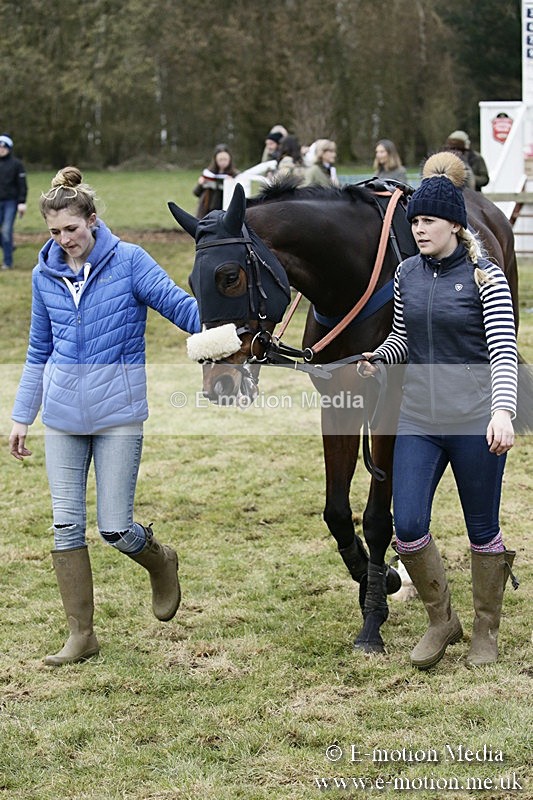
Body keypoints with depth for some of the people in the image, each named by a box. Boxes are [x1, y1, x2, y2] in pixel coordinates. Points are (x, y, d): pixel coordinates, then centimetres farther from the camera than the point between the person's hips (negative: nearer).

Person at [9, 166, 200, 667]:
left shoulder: (129, 262, -7)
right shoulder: (45, 275, 6)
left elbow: (179, 305, -13)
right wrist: (22, 416, 15)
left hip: (117, 412, -4)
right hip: (63, 414, 4)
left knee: (115, 528, -5)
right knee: (66, 524, 2)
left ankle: (161, 564, 30)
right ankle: (80, 635, 13)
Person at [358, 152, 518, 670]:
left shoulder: (485, 278, -10)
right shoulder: (407, 275, 5)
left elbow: (503, 351, -17)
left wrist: (503, 412, -32)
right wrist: (376, 357, -6)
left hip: (475, 422, -4)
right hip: (418, 418, 4)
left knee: (482, 530, 7)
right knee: (408, 527, -4)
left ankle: (486, 630, 26)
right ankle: (441, 621, 18)